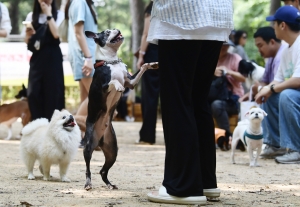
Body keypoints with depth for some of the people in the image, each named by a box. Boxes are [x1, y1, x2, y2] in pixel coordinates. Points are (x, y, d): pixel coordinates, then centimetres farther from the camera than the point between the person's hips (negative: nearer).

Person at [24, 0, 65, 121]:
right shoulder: (31, 16, 10)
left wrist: (48, 14, -9)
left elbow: (56, 34, -14)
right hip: (37, 57, 2)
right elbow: (27, 41, 12)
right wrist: (29, 33, -11)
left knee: (53, 91, -2)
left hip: (53, 57, -2)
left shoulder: (59, 15, 3)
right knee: (34, 92, -5)